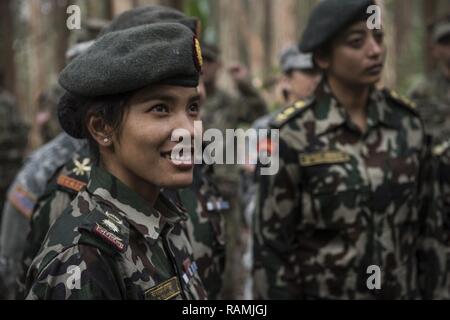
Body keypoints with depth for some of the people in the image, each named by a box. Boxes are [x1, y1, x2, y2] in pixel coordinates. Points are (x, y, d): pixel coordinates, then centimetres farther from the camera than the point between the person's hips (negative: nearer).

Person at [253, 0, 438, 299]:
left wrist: (426, 289, 7)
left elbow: (422, 221, 7)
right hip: (321, 292, -3)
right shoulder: (292, 134, -13)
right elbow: (271, 243, -10)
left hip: (401, 292, 4)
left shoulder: (407, 121, -1)